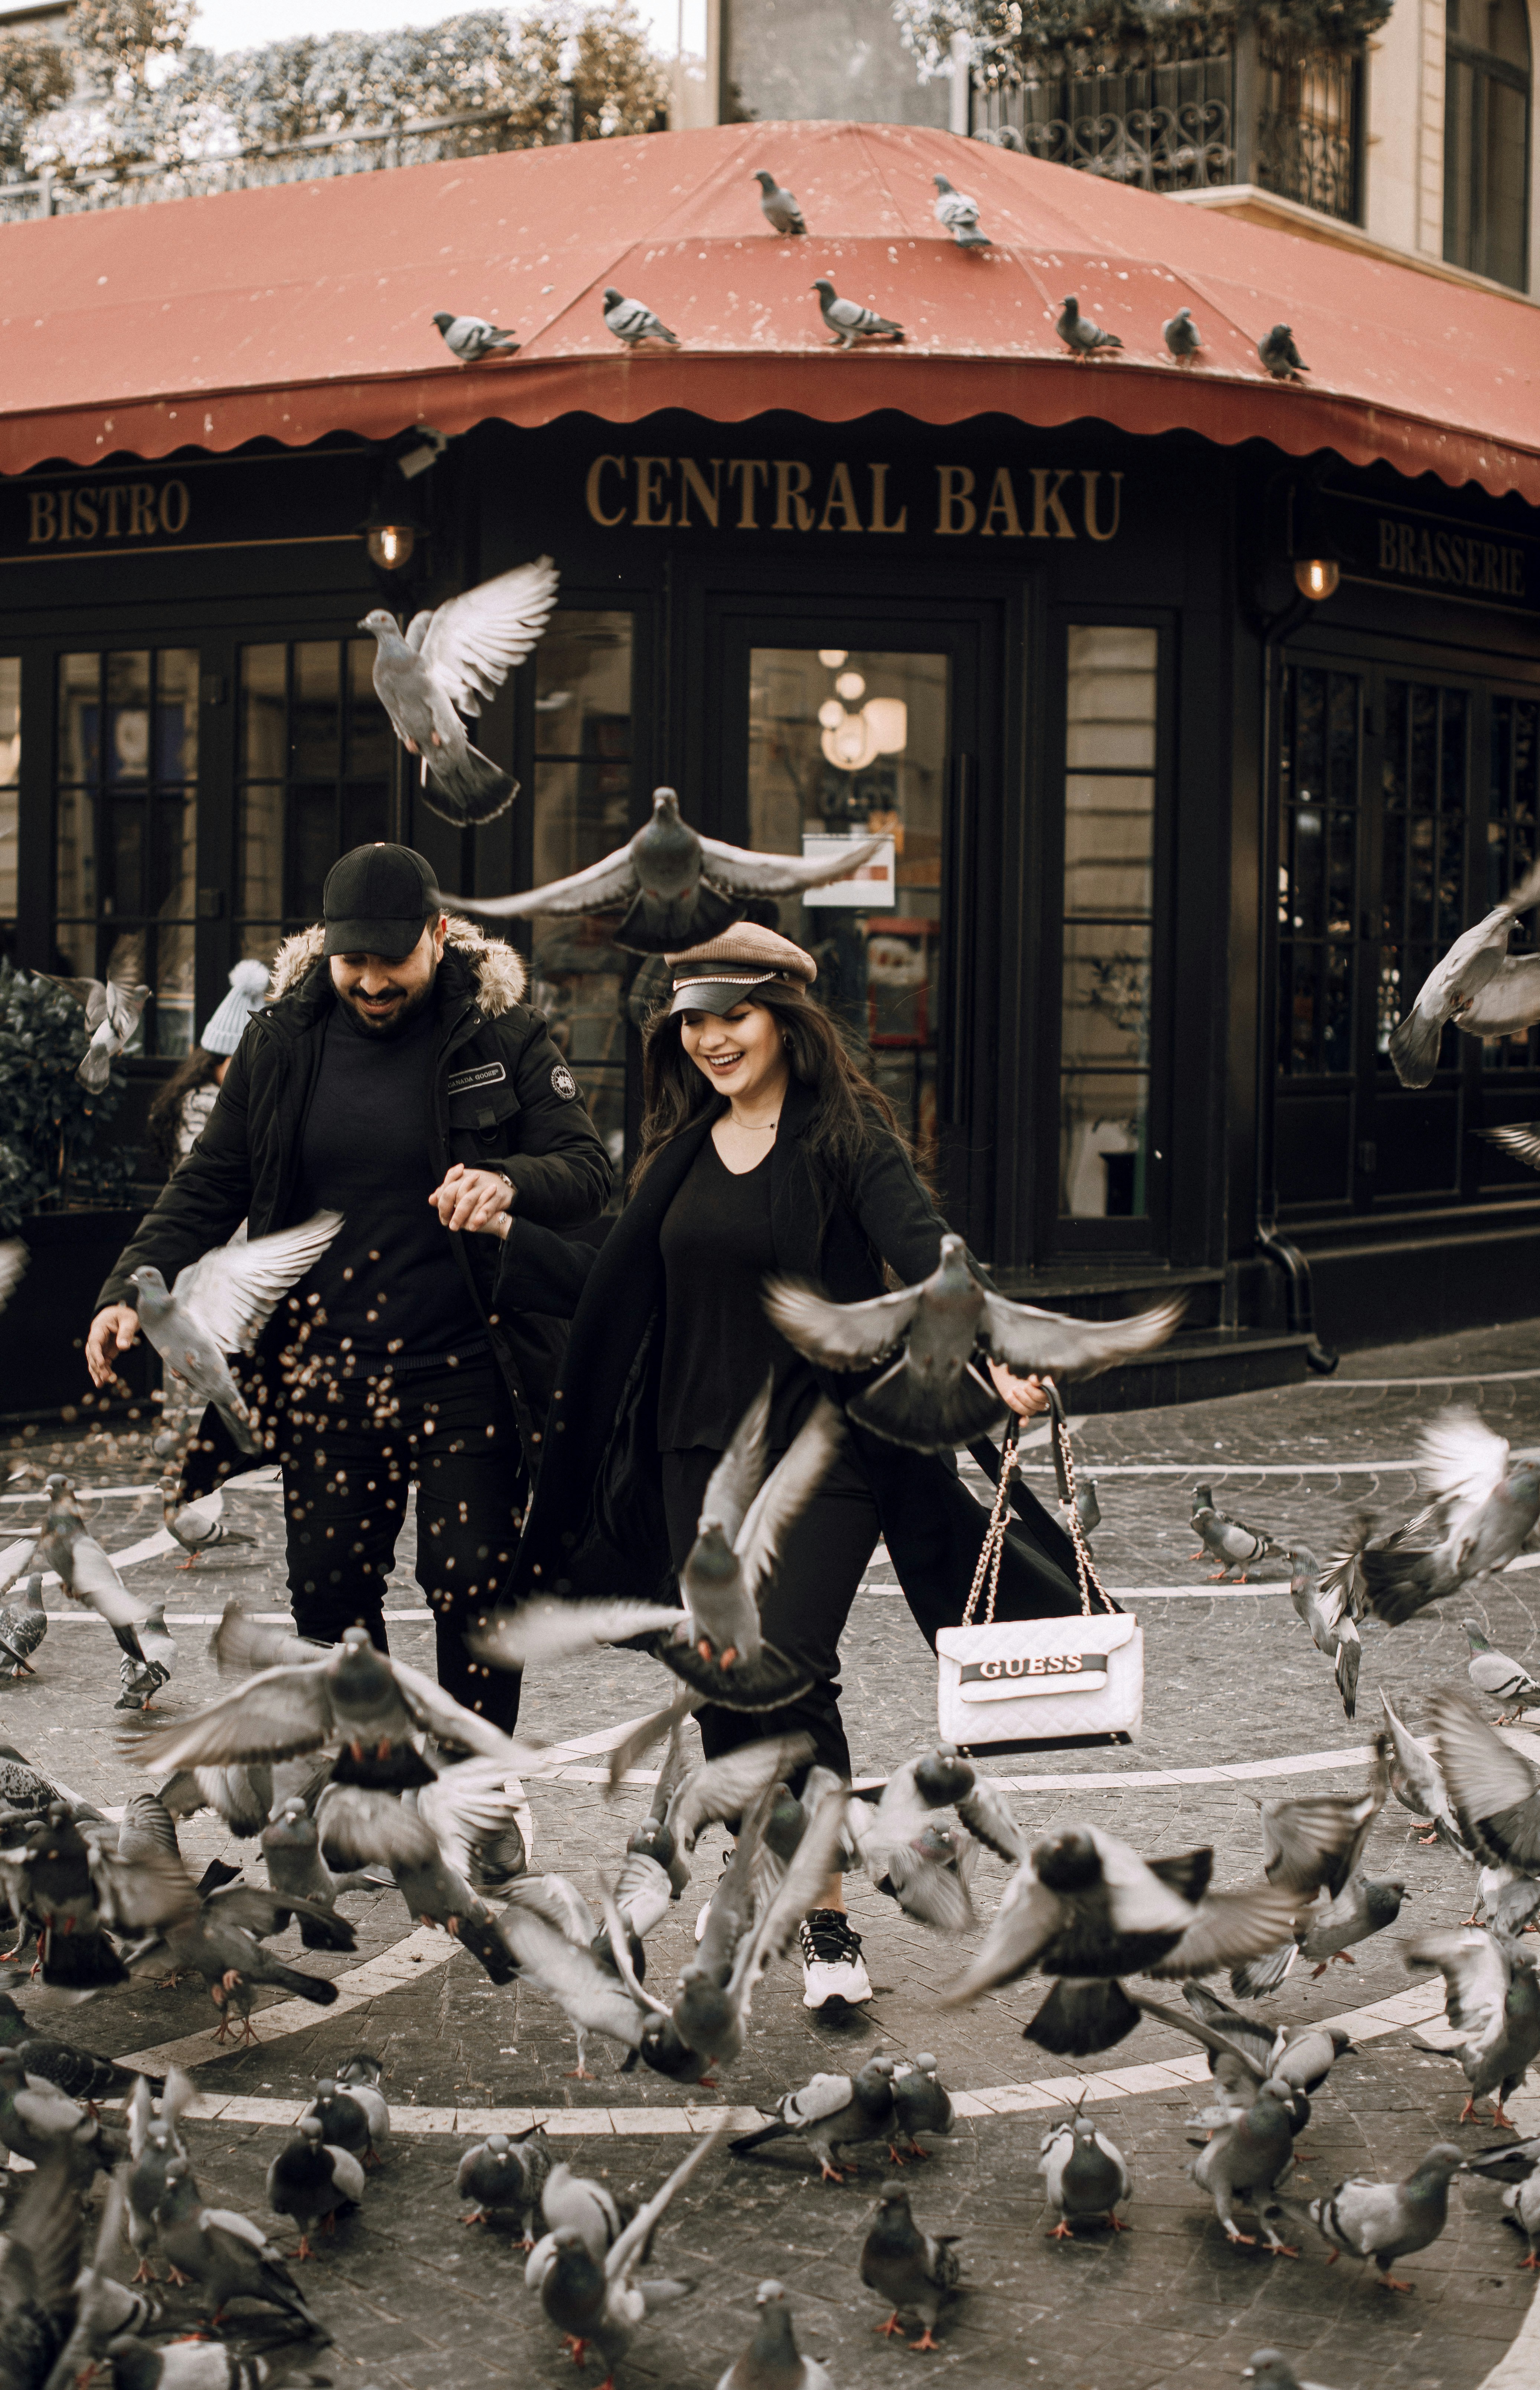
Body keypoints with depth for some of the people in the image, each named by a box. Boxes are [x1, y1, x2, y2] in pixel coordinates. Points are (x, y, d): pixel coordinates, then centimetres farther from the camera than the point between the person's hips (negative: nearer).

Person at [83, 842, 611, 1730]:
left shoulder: (503, 1035, -5)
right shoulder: (284, 1040, 3)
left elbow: (589, 1170, -8)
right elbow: (211, 1183, 7)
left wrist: (509, 1182, -31)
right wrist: (134, 1289, -8)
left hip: (467, 1378, -3)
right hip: (326, 1378, 3)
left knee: (473, 1587, -1)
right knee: (330, 1591, 9)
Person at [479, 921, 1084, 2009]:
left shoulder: (846, 1139, -6)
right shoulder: (682, 1155, 11)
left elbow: (927, 1254, -20)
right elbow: (613, 1293, 19)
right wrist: (507, 1233, 11)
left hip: (825, 1450, -6)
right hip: (702, 1458, 6)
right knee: (722, 1685, 7)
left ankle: (832, 1920, -4)